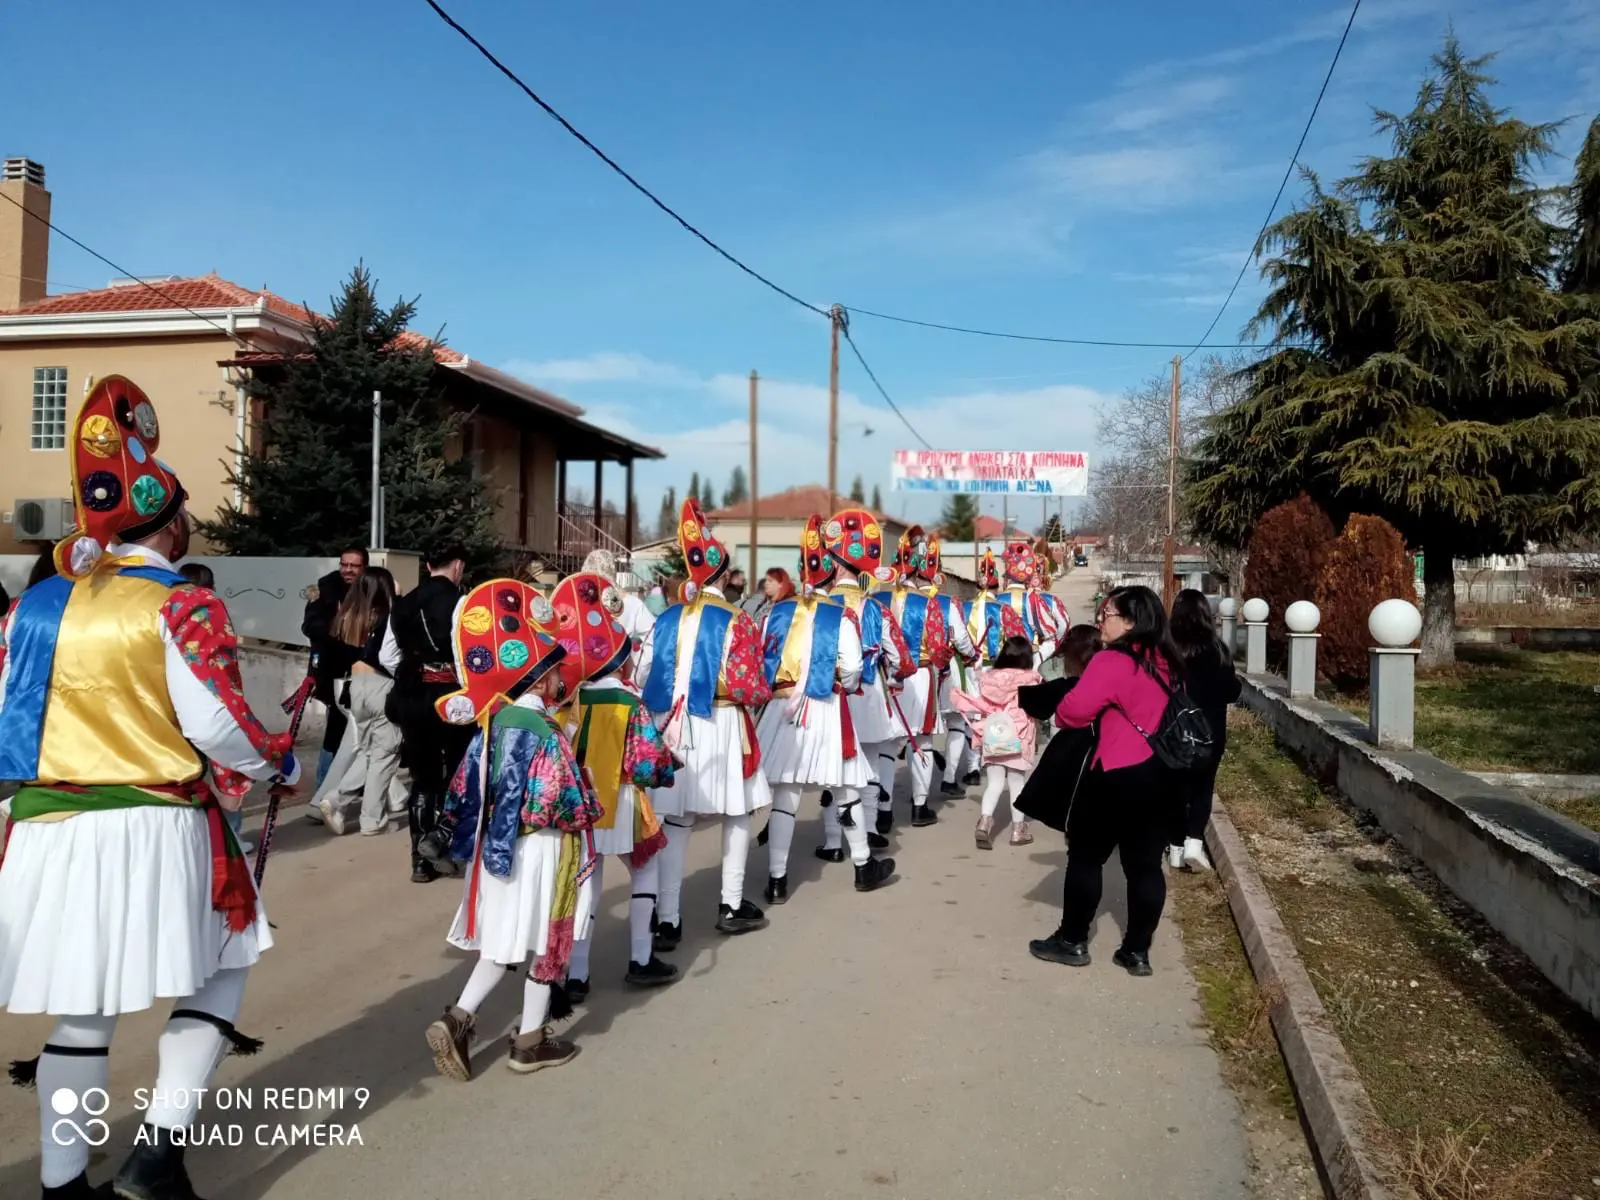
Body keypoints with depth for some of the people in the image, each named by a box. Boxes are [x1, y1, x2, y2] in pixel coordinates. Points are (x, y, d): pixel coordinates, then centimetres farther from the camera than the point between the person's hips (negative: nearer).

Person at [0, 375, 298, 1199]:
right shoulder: (183, 607, -10)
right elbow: (216, 724, -15)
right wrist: (280, 762, 3)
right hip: (154, 829, -5)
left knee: (80, 1010, 15)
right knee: (219, 972, 15)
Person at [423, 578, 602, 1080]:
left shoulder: (493, 720, 2)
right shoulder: (542, 731, -20)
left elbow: (467, 783, 7)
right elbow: (557, 803, -24)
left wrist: (481, 824, 18)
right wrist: (588, 808, -6)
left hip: (498, 844, 7)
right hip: (539, 851, -7)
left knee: (505, 940, 17)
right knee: (544, 942, 8)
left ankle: (457, 1018, 7)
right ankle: (530, 1042, 18)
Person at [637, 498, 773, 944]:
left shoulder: (665, 620, 3)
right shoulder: (736, 622, -10)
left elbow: (643, 678, 5)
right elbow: (749, 687, -14)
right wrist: (764, 694, 8)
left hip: (673, 728, 3)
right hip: (721, 728, -3)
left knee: (675, 820, 6)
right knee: (737, 813, 16)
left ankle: (667, 920, 5)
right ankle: (731, 906, 23)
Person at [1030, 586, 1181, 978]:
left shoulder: (1112, 662, -17)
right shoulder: (1167, 663, 9)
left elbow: (1073, 710, -19)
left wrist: (1061, 716, 4)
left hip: (1119, 776, -7)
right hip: (1160, 776, 7)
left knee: (1086, 855, 8)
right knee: (1145, 863, 10)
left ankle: (1072, 941, 16)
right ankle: (1137, 951, 16)